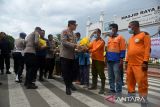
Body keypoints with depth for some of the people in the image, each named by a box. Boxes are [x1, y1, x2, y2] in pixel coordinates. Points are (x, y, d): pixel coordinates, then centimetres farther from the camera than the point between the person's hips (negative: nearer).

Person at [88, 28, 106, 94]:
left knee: (101, 74, -2)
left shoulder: (102, 41, -10)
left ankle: (102, 88, 6)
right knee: (94, 73, 16)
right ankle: (94, 85, 30)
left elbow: (96, 48, -22)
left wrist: (89, 51, -23)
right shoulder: (94, 41, 16)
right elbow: (89, 47, 4)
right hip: (94, 59, 8)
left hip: (100, 60, -8)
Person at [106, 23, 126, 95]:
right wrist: (106, 57, 14)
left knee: (117, 77, -3)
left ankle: (118, 91, 8)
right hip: (109, 60, 7)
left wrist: (121, 59, -13)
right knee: (110, 77, 11)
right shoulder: (109, 38, 17)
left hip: (116, 61, -6)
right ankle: (112, 89, 23)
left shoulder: (120, 37, -2)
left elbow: (123, 49, -7)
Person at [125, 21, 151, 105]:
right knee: (130, 81, 11)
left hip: (140, 64, -7)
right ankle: (131, 95, 25)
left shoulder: (144, 35, -1)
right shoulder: (131, 38, 21)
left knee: (142, 82, -5)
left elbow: (147, 48, -9)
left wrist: (145, 61, -16)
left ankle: (143, 99, 8)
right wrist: (126, 61, 16)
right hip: (130, 64, 7)